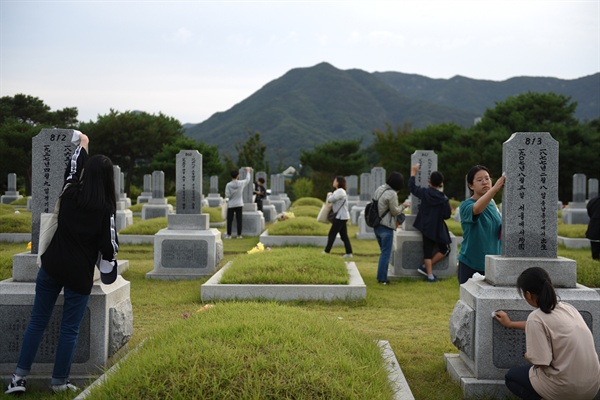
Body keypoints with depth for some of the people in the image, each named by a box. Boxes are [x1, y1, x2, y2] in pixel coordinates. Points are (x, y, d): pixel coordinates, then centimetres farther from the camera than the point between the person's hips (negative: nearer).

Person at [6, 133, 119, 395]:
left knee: (37, 322, 11)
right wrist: (109, 269, 11)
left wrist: (82, 145, 37)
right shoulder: (105, 208, -11)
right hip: (79, 275, -3)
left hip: (51, 266, 4)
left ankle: (19, 377, 13)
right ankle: (59, 382, 14)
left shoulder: (70, 193, 0)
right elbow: (109, 245, -9)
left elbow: (73, 168, 20)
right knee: (70, 329, 6)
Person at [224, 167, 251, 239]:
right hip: (239, 205, 1)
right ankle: (239, 235, 8)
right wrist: (248, 171, 27)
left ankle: (229, 235, 6)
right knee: (239, 220, 6)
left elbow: (227, 195, -14)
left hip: (231, 205, -1)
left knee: (229, 220, 5)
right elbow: (247, 180, 13)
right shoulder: (241, 183, -7)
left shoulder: (228, 185, -12)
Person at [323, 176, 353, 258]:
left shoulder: (340, 191, -15)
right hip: (341, 217, 10)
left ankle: (326, 252, -2)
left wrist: (329, 195, 1)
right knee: (344, 236, 9)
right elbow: (334, 202, 20)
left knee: (332, 234, -5)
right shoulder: (339, 191, 18)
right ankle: (349, 253, 9)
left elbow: (330, 199, -18)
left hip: (341, 217, -10)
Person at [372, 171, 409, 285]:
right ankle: (382, 278, 4)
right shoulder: (392, 194, -18)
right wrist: (403, 206, 5)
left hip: (376, 226, 8)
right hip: (386, 227, -8)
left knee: (384, 252, 19)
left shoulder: (379, 189, 7)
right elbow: (395, 211, -12)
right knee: (386, 253, 1)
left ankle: (381, 276, 21)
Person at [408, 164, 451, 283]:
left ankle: (430, 275, 7)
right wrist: (449, 210, 16)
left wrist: (413, 173, 19)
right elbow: (447, 215, -6)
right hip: (438, 229, -3)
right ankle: (425, 267, 6)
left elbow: (412, 187, 9)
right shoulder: (444, 199, -11)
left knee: (428, 251, 8)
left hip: (426, 227, 3)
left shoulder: (424, 193, -6)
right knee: (445, 250, 12)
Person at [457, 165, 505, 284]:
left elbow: (501, 234, 11)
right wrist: (495, 189, -49)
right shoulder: (466, 205, -10)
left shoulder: (492, 204, 9)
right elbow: (476, 209, -35)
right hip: (470, 265, -5)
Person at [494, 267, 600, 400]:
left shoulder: (536, 318, -16)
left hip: (567, 388, -7)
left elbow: (542, 362, -19)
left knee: (511, 376, 17)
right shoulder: (567, 307, 7)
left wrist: (528, 356, 3)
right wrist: (510, 324, 37)